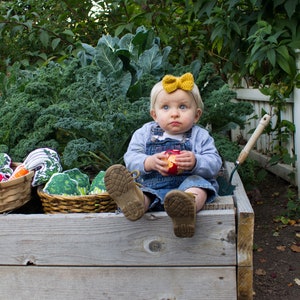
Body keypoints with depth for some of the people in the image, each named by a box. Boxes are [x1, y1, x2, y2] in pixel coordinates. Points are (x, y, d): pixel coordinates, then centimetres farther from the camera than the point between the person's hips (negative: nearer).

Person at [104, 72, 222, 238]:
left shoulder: (200, 136, 12)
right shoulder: (144, 133, 14)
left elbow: (215, 163, 1)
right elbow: (130, 158, 4)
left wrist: (195, 163, -22)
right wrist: (149, 162, -18)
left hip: (186, 184, -1)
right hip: (150, 187, 1)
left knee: (198, 182, -32)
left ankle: (188, 205, -66)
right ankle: (135, 200, -64)